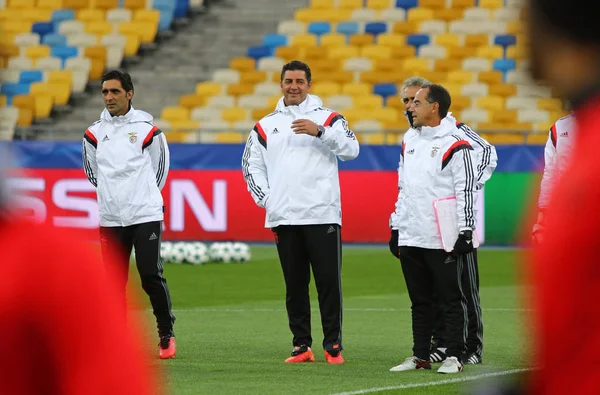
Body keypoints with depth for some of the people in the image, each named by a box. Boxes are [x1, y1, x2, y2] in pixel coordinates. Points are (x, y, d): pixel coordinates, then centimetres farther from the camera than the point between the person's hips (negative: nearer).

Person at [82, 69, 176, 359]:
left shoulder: (147, 130, -1)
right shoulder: (94, 134, 5)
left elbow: (160, 166, 11)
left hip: (146, 215, -3)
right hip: (110, 219, 3)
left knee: (151, 276, -7)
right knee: (114, 281, 2)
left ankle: (166, 335, 5)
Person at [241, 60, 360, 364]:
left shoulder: (327, 118, 5)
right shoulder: (266, 125, 14)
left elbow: (351, 150, -9)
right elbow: (252, 164, 18)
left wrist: (319, 131, -22)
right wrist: (265, 199, 6)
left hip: (322, 214, -3)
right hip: (283, 218, 3)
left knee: (329, 282, -5)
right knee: (294, 285, 6)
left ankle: (333, 345, -1)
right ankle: (301, 345, 11)